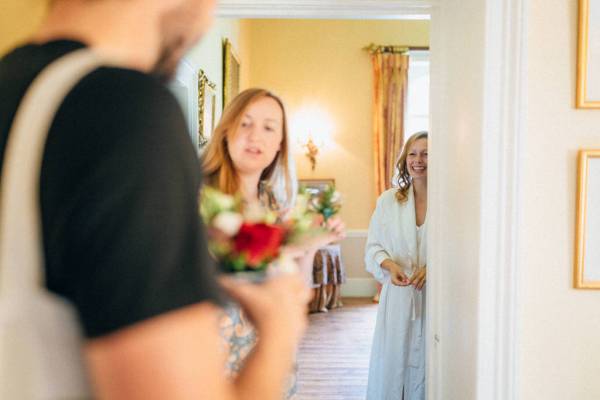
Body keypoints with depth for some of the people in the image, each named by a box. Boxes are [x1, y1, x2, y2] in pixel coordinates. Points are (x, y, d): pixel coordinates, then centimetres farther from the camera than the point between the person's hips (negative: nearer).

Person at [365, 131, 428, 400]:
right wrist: (389, 264, -10)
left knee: (427, 364, 3)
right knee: (391, 361, 4)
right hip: (397, 296, 2)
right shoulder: (388, 200, 6)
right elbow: (373, 247, 9)